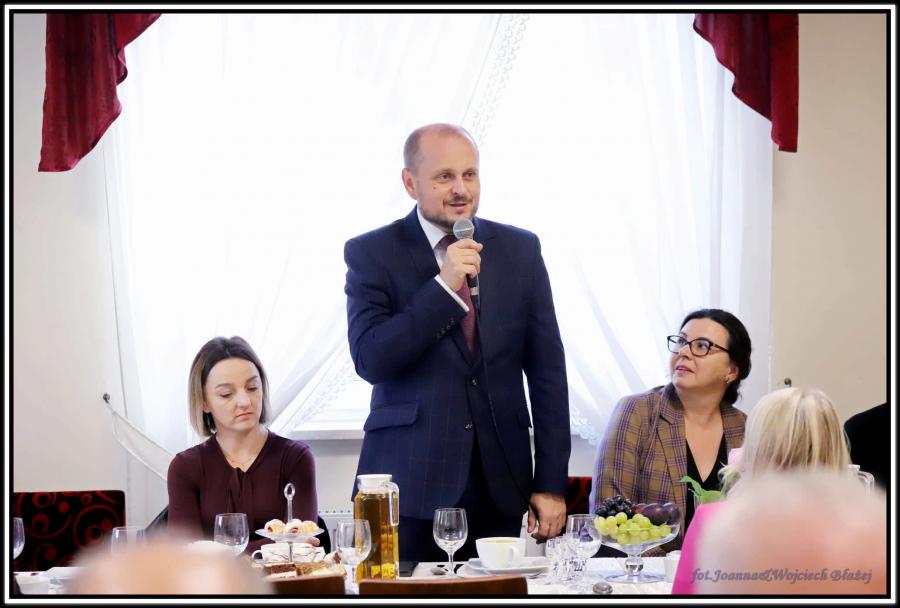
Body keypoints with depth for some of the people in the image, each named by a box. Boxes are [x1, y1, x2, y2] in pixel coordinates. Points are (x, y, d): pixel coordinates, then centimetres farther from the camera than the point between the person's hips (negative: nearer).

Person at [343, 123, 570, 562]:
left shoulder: (520, 249, 8)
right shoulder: (372, 254, 0)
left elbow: (546, 372, 8)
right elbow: (370, 361, -12)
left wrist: (551, 483, 3)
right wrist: (444, 286, -18)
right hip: (410, 489, -2)